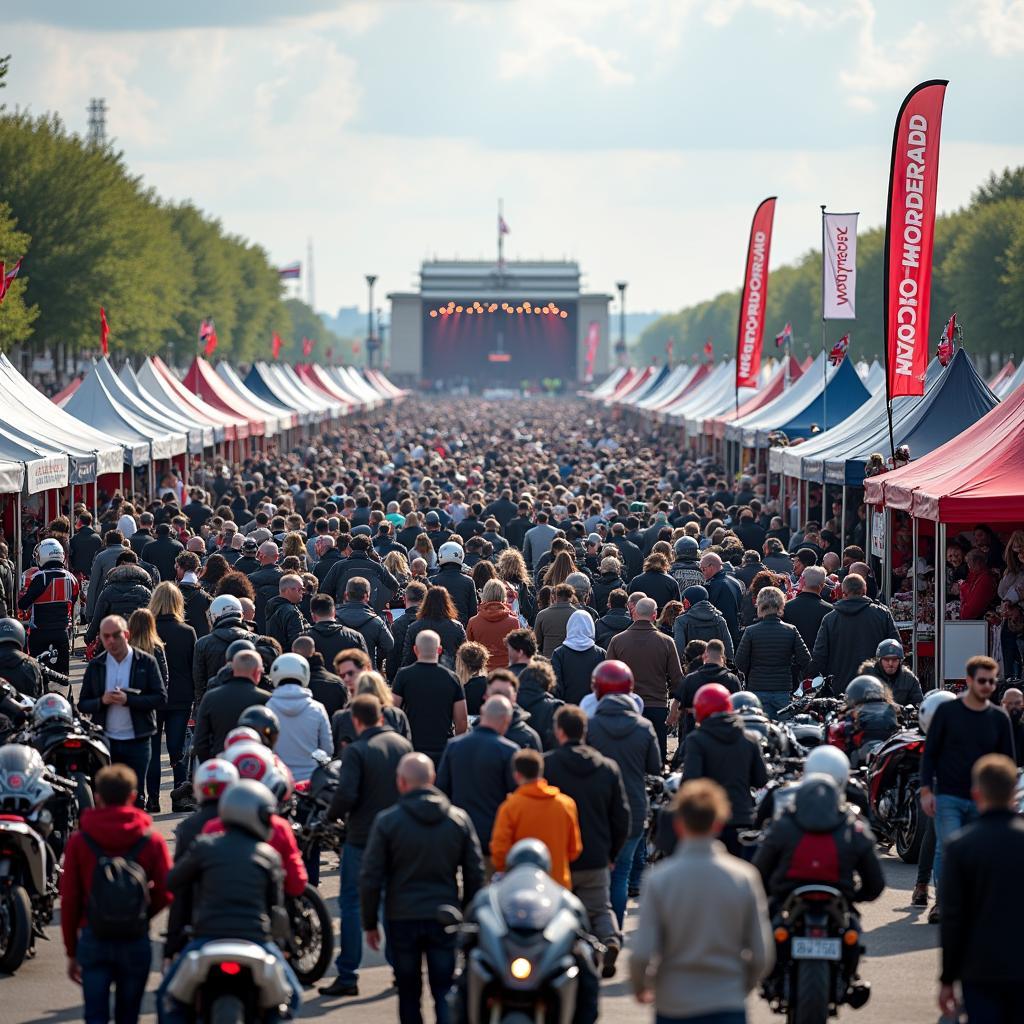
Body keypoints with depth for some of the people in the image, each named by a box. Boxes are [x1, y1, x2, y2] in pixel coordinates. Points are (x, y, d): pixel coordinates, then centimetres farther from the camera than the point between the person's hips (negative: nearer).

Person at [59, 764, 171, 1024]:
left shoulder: (79, 841, -1)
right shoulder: (152, 841, -2)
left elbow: (69, 899, 1)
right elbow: (165, 893, -5)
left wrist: (71, 951, 9)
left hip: (93, 939, 0)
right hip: (136, 941, 0)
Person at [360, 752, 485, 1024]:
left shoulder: (387, 821, -6)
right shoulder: (459, 819, 1)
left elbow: (371, 879, -5)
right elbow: (475, 876, 5)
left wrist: (370, 922, 4)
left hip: (401, 919, -1)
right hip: (446, 919, 1)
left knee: (409, 994, 10)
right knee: (444, 992, 3)